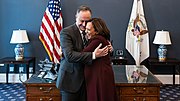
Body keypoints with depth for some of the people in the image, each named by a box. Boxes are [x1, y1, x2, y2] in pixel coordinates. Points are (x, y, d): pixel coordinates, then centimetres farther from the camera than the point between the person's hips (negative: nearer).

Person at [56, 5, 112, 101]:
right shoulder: (66, 32, -12)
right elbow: (69, 55, -25)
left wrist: (107, 49, -8)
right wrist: (93, 55, -32)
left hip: (85, 79, 5)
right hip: (70, 80, -5)